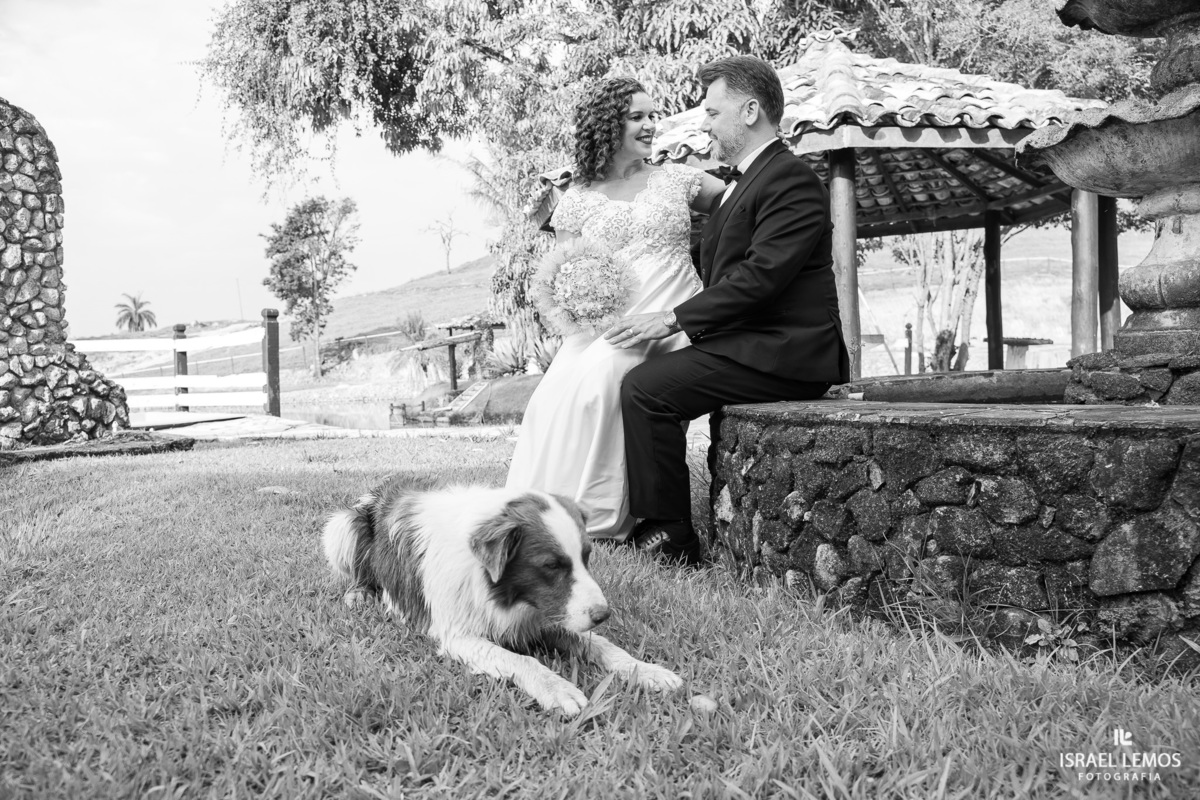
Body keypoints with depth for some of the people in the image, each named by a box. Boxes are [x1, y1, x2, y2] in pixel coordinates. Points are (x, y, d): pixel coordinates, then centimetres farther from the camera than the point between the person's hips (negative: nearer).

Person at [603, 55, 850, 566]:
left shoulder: (791, 180, -12)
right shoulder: (742, 184, 20)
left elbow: (759, 275, -21)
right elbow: (717, 271, 22)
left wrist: (674, 319, -19)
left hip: (781, 352, -10)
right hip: (749, 343, 10)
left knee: (645, 388, -19)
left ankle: (670, 538, -10)